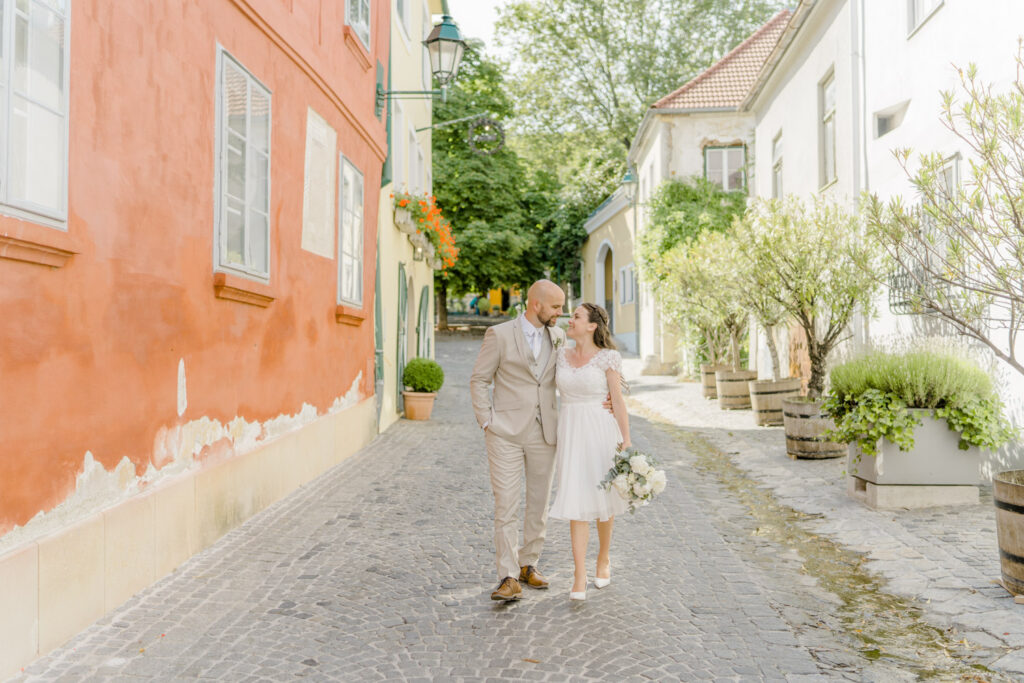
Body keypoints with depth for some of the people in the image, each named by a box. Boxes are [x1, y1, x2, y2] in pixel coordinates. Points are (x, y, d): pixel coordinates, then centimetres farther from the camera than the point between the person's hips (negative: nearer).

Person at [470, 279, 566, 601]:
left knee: (540, 504, 11)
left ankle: (528, 564, 27)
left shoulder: (558, 336, 8)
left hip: (544, 434, 5)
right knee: (506, 506, -5)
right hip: (507, 433, -4)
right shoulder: (499, 335, -5)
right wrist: (487, 421, -8)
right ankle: (509, 578, -1)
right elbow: (479, 381, -1)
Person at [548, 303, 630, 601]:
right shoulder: (562, 355, 8)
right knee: (576, 501, -3)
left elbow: (618, 402, -6)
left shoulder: (608, 358, -5)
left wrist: (627, 442, -10)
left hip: (601, 432, -3)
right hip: (570, 433, 3)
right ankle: (579, 578, -2)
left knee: (601, 497, 10)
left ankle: (603, 558, 35)